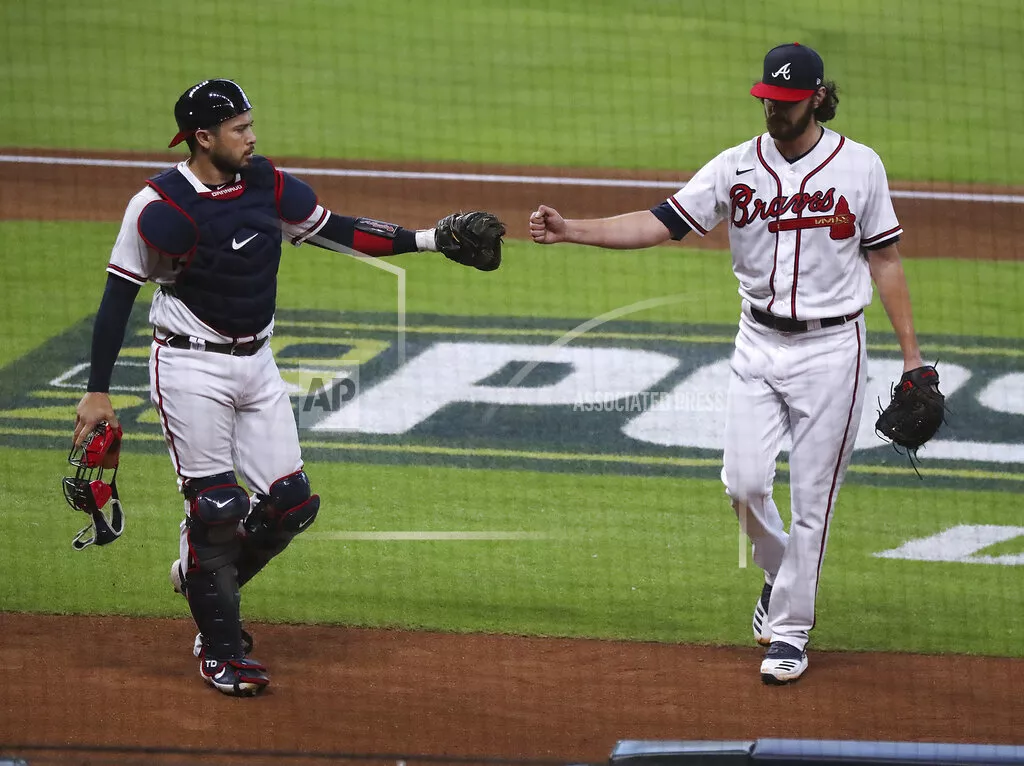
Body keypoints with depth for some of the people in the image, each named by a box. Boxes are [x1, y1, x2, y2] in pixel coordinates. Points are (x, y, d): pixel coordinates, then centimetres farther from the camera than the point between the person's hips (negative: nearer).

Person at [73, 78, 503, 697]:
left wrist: (431, 239, 2)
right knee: (216, 507, -7)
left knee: (291, 502, 3)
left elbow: (336, 229, 9)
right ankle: (221, 650, 8)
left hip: (257, 366, 6)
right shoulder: (161, 207, -17)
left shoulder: (267, 186, 0)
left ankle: (204, 578, 28)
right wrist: (98, 392, -12)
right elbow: (119, 296, -11)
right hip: (191, 367, -6)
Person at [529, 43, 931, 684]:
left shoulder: (860, 166, -4)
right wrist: (568, 230, -19)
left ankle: (791, 630, 12)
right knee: (745, 482, -6)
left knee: (813, 497, 0)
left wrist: (911, 353, 0)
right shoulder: (737, 167, 0)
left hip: (832, 349, -2)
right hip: (759, 347, 2)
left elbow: (885, 260, 2)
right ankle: (782, 573, 25)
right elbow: (658, 224, -6)